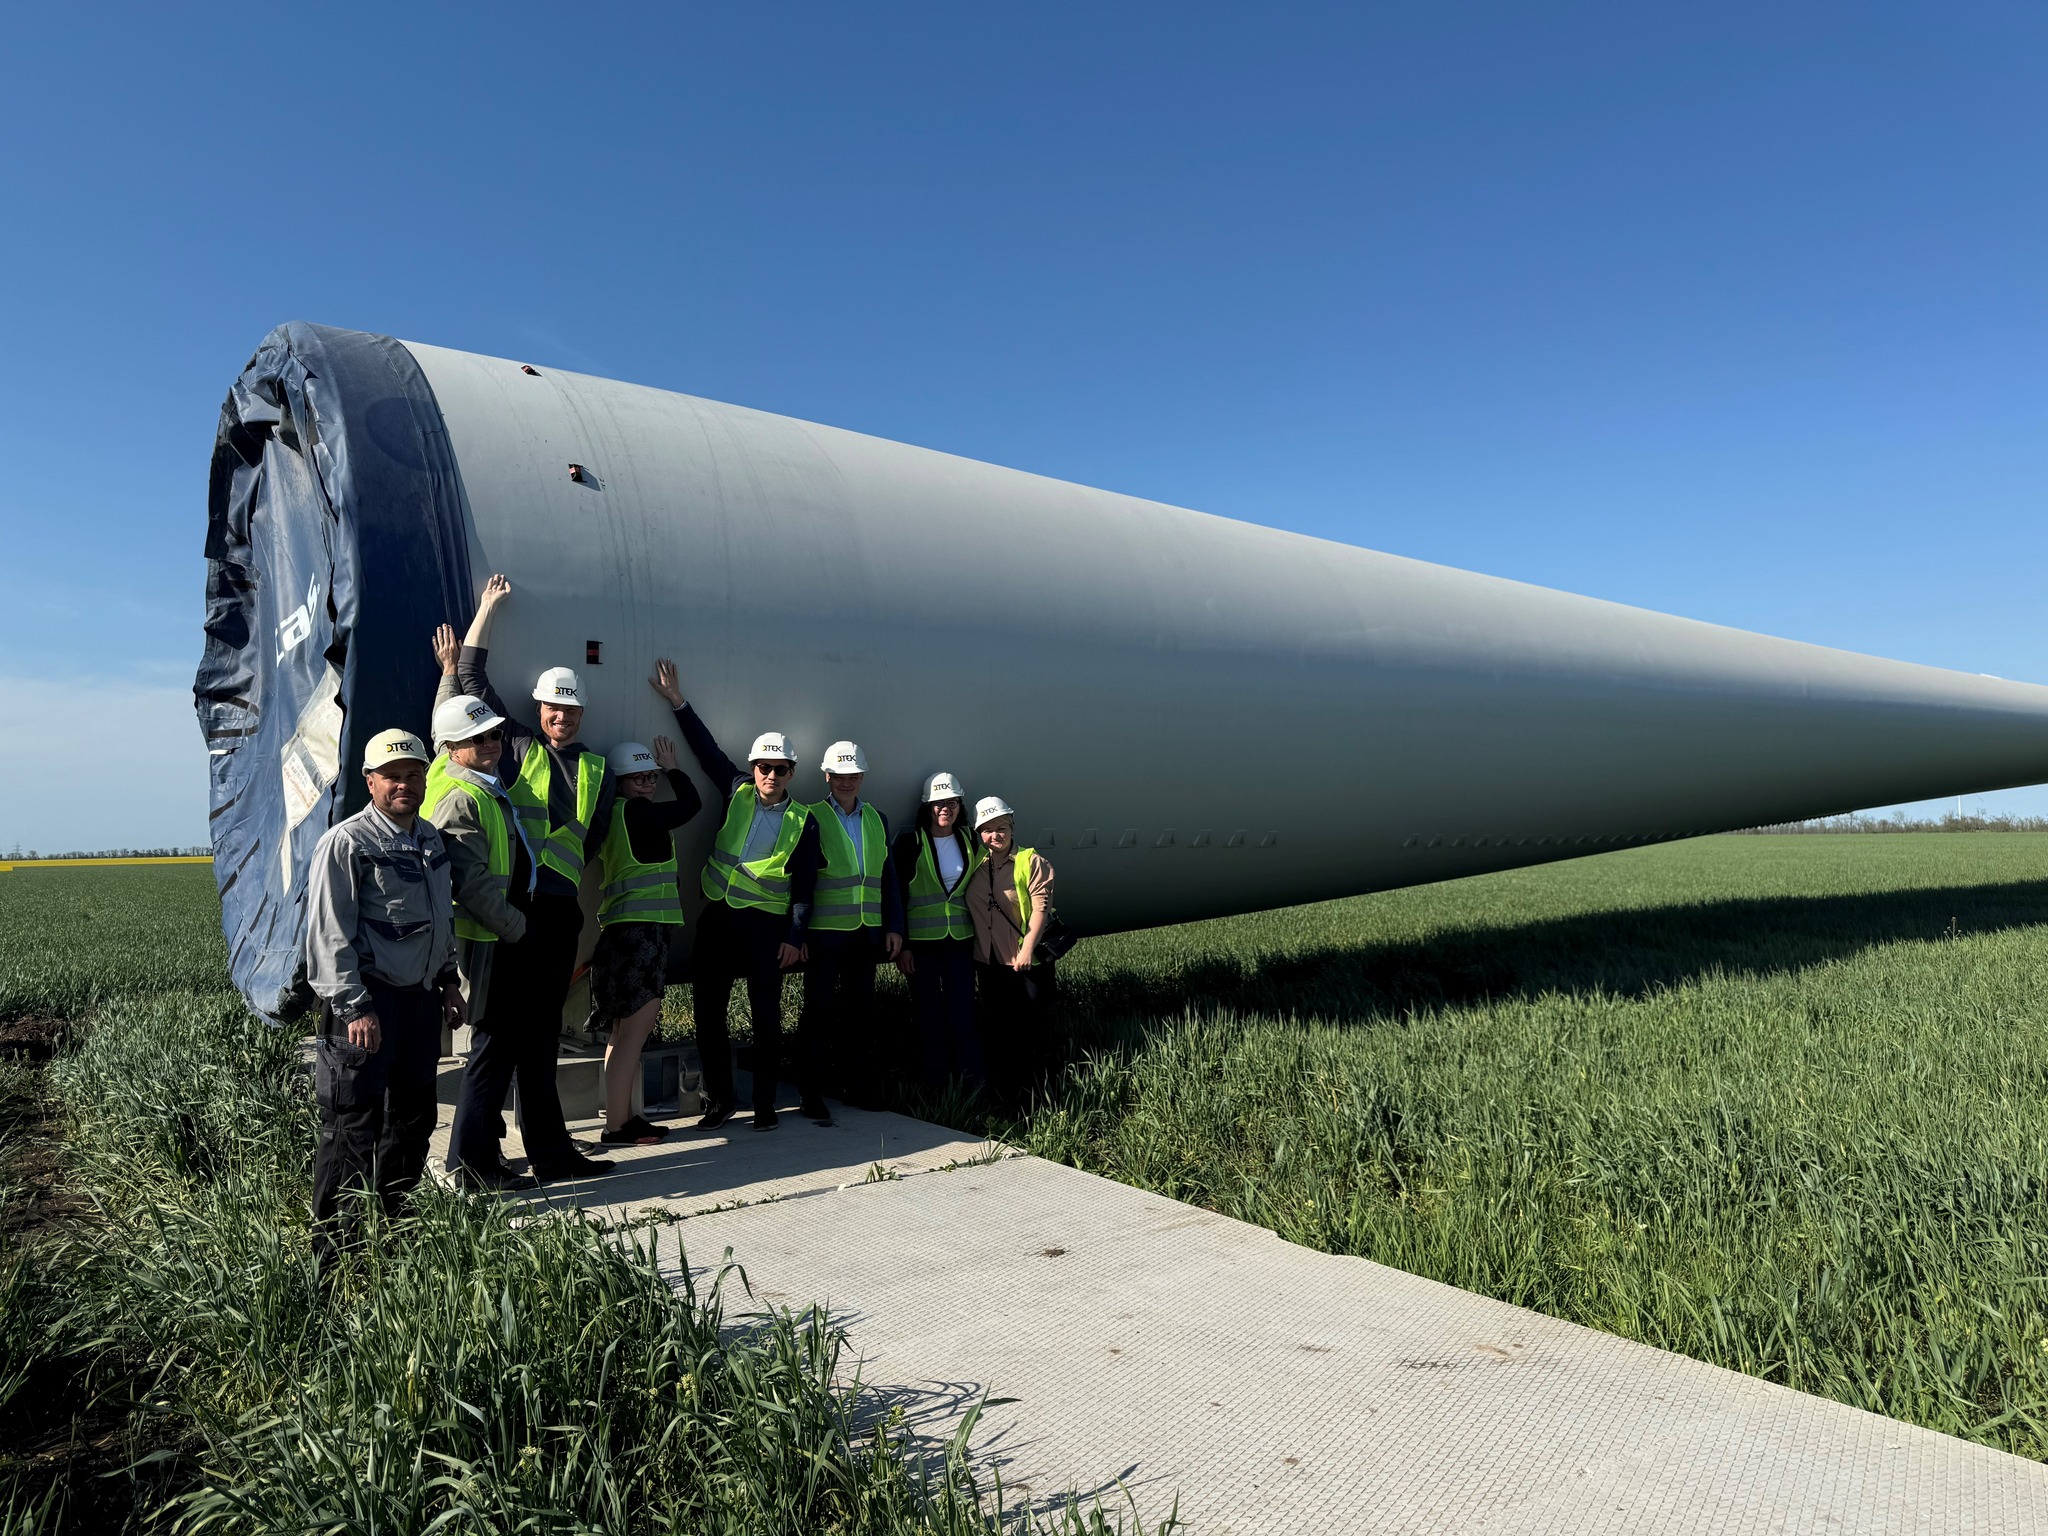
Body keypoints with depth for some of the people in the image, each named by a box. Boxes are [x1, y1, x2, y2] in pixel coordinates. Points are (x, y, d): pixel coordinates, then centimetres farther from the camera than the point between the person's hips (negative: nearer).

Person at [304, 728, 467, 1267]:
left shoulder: (430, 839, 14)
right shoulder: (347, 842, -11)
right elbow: (329, 934, -14)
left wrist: (448, 978, 23)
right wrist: (354, 1008, -18)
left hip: (422, 997, 8)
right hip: (368, 1002, -8)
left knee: (413, 1121, 15)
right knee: (353, 1129, -3)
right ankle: (334, 1252, 8)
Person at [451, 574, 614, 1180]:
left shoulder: (598, 772, 17)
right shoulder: (516, 748, 7)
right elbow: (472, 674, 8)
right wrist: (489, 607, 12)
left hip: (560, 908, 4)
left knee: (541, 1032, 12)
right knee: (503, 1026, -6)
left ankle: (550, 1151, 18)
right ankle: (473, 1151, 1)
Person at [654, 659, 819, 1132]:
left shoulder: (802, 821, 2)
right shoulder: (737, 794, 8)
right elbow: (707, 749, 13)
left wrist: (794, 937, -5)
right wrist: (677, 702, 12)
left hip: (766, 925, -3)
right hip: (718, 919, 3)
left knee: (766, 1016, 2)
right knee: (708, 1011, 4)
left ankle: (765, 1103, 15)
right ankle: (719, 1100, 17)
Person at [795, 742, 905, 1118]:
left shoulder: (877, 819, 11)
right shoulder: (812, 818, -3)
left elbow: (888, 877, 14)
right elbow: (801, 880, -7)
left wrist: (894, 926, 9)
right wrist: (798, 933, -11)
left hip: (866, 932, 5)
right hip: (824, 932, -4)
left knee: (860, 1009, 11)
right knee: (819, 1009, 1)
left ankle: (859, 1085, 23)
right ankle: (812, 1095, 9)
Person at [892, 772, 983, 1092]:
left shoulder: (970, 843, 8)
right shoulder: (910, 843, -3)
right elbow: (897, 896, -4)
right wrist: (901, 945, -8)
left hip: (961, 939, 3)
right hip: (922, 942, -2)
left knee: (963, 1013, 1)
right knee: (929, 1017, 3)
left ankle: (972, 1082, 8)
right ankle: (933, 1085, 13)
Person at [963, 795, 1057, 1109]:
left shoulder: (1031, 862, -4)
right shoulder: (974, 866, 9)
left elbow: (1040, 907, -12)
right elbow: (971, 912, 14)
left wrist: (1028, 947, -23)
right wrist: (972, 953, 6)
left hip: (1029, 961, -4)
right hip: (990, 962, 4)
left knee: (1035, 1026, 0)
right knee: (996, 1028, 9)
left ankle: (1034, 1092, 12)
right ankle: (1003, 1094, 19)